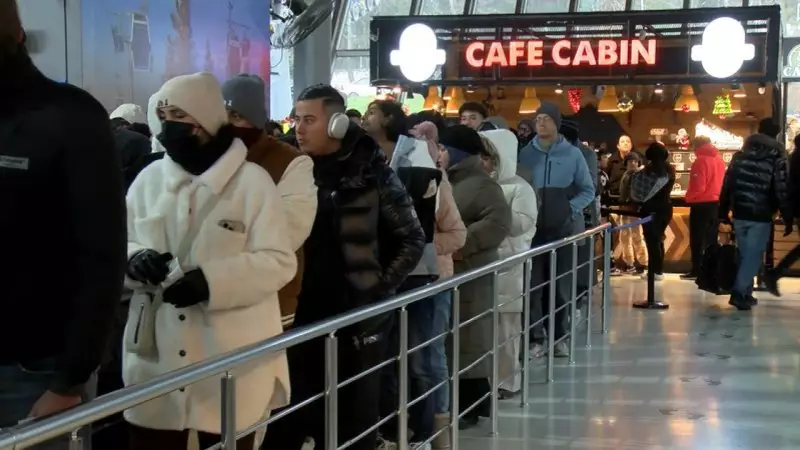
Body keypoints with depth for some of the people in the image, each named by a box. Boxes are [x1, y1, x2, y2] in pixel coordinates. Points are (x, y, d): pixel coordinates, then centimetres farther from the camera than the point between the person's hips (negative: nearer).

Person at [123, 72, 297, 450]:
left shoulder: (252, 181, -5)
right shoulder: (149, 179, 9)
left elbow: (279, 261, -9)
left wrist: (210, 281, -22)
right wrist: (134, 260, -11)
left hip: (229, 361, -3)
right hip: (155, 355, 4)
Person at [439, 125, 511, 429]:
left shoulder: (482, 185, -10)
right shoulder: (444, 181, 17)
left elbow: (498, 222, -23)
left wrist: (460, 244, -25)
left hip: (468, 273, -9)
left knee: (468, 339, -2)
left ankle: (471, 407, 6)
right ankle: (455, 402, 21)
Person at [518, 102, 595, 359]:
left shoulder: (572, 154, 0)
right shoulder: (525, 154, 2)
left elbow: (588, 191, 4)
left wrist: (570, 208, -10)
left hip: (563, 229, 0)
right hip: (533, 229, 0)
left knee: (561, 285, 8)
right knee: (533, 285, 0)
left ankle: (559, 337, 18)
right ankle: (536, 339, 6)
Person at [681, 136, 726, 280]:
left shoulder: (700, 161, -13)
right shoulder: (720, 161, 8)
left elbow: (697, 185, -16)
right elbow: (722, 182, 13)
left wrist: (689, 198, -1)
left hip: (701, 204, -7)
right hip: (716, 203, 7)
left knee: (697, 239, -2)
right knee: (711, 238, 11)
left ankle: (696, 270, -4)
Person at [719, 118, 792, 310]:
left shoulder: (741, 154, 9)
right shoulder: (778, 159, -4)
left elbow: (727, 184, 9)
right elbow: (782, 191, -8)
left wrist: (723, 211, 14)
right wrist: (788, 219, -4)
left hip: (739, 213, 5)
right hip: (761, 216, -5)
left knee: (744, 254, 15)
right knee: (753, 255, -1)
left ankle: (745, 293, 19)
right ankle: (739, 292, -10)